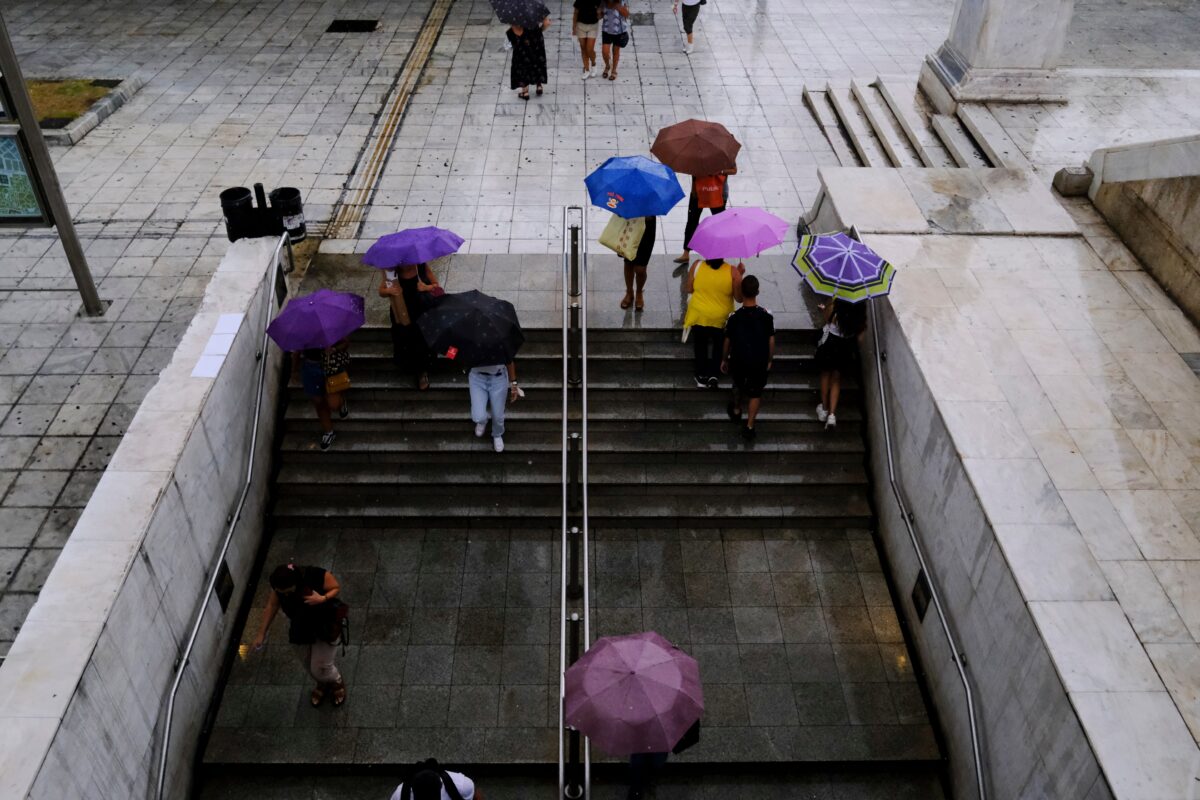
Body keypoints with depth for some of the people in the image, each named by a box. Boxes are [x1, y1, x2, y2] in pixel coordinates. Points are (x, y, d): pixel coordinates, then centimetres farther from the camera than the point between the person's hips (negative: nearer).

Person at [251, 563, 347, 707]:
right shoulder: (278, 586, -23)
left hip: (326, 628, -4)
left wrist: (323, 598, -38)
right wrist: (262, 632, -1)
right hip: (301, 630, 4)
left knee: (320, 668, 2)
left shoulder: (317, 576, -36)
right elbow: (272, 606, -5)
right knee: (308, 665, 20)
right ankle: (322, 684, 53)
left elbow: (337, 588, -18)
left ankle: (338, 683, 37)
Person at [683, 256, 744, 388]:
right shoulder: (732, 271, -20)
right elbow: (739, 298, -10)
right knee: (719, 347, 24)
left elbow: (688, 288, -4)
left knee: (700, 346, 24)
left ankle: (701, 377, 26)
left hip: (699, 316, 1)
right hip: (721, 318, 0)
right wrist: (740, 275, -3)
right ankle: (713, 375, 14)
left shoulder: (697, 265, -16)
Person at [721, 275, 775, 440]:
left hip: (738, 361, 1)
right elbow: (771, 341, -8)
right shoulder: (766, 315, -18)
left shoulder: (734, 317, -20)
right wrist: (770, 360, 9)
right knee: (755, 393, 18)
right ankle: (749, 426, 18)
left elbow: (727, 341, -8)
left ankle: (736, 410, 52)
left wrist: (724, 359, 9)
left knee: (738, 386, 29)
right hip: (760, 362, 0)